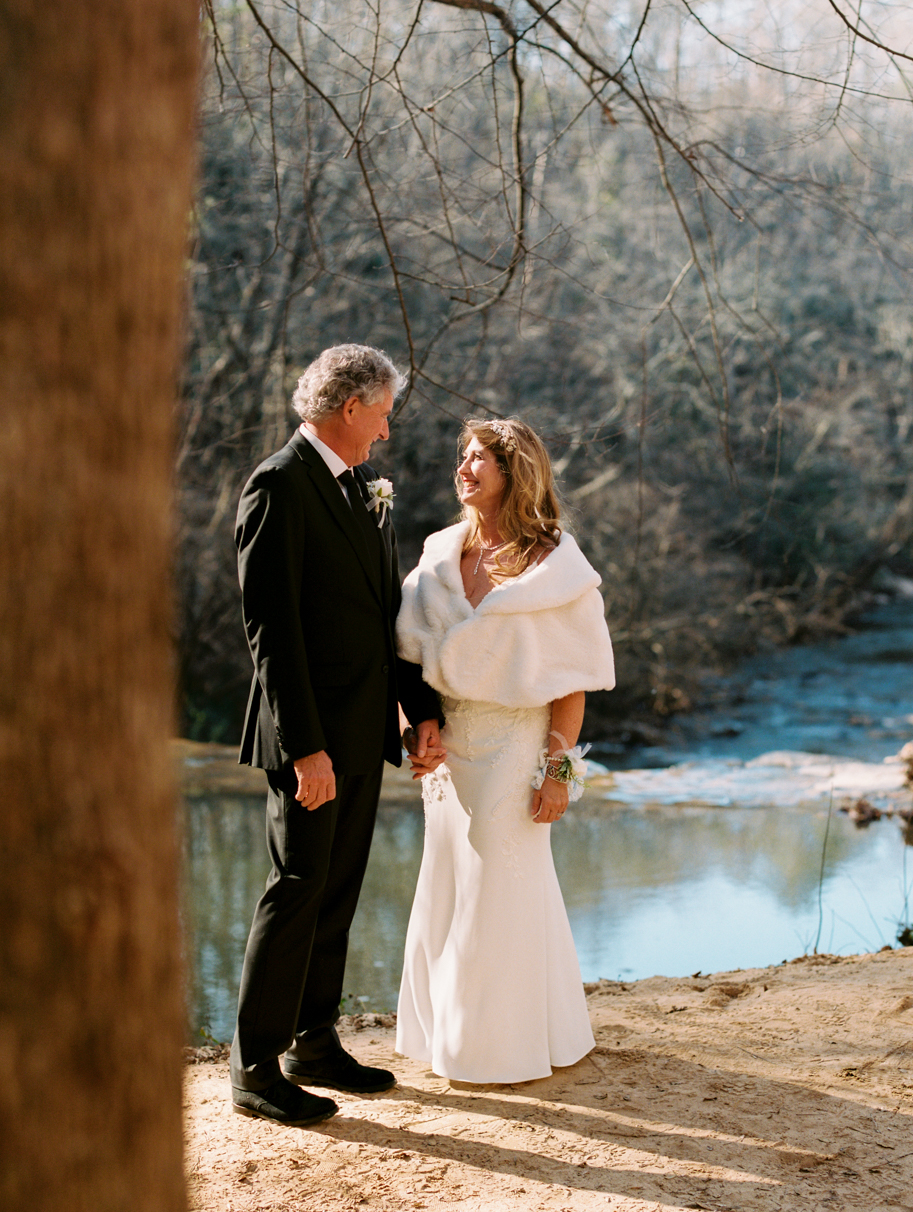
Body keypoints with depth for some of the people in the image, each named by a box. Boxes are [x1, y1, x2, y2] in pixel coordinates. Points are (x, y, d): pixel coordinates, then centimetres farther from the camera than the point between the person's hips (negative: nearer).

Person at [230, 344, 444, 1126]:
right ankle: (255, 1069, 4)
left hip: (365, 731, 8)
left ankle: (314, 1045, 24)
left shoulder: (366, 490, 14)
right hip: (310, 735, -8)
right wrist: (304, 747, -21)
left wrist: (424, 708, 8)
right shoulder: (279, 487, -13)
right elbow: (271, 627, -18)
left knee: (338, 893, 13)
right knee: (299, 888, -5)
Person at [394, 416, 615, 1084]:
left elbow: (572, 679, -10)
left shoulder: (554, 566, -9)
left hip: (514, 747, -5)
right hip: (451, 747, 6)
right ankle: (452, 1032, 29)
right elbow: (412, 652, 4)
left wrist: (558, 766, -15)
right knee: (450, 888, 13)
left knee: (501, 892, 1)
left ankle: (507, 1044, 16)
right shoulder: (442, 556, 7)